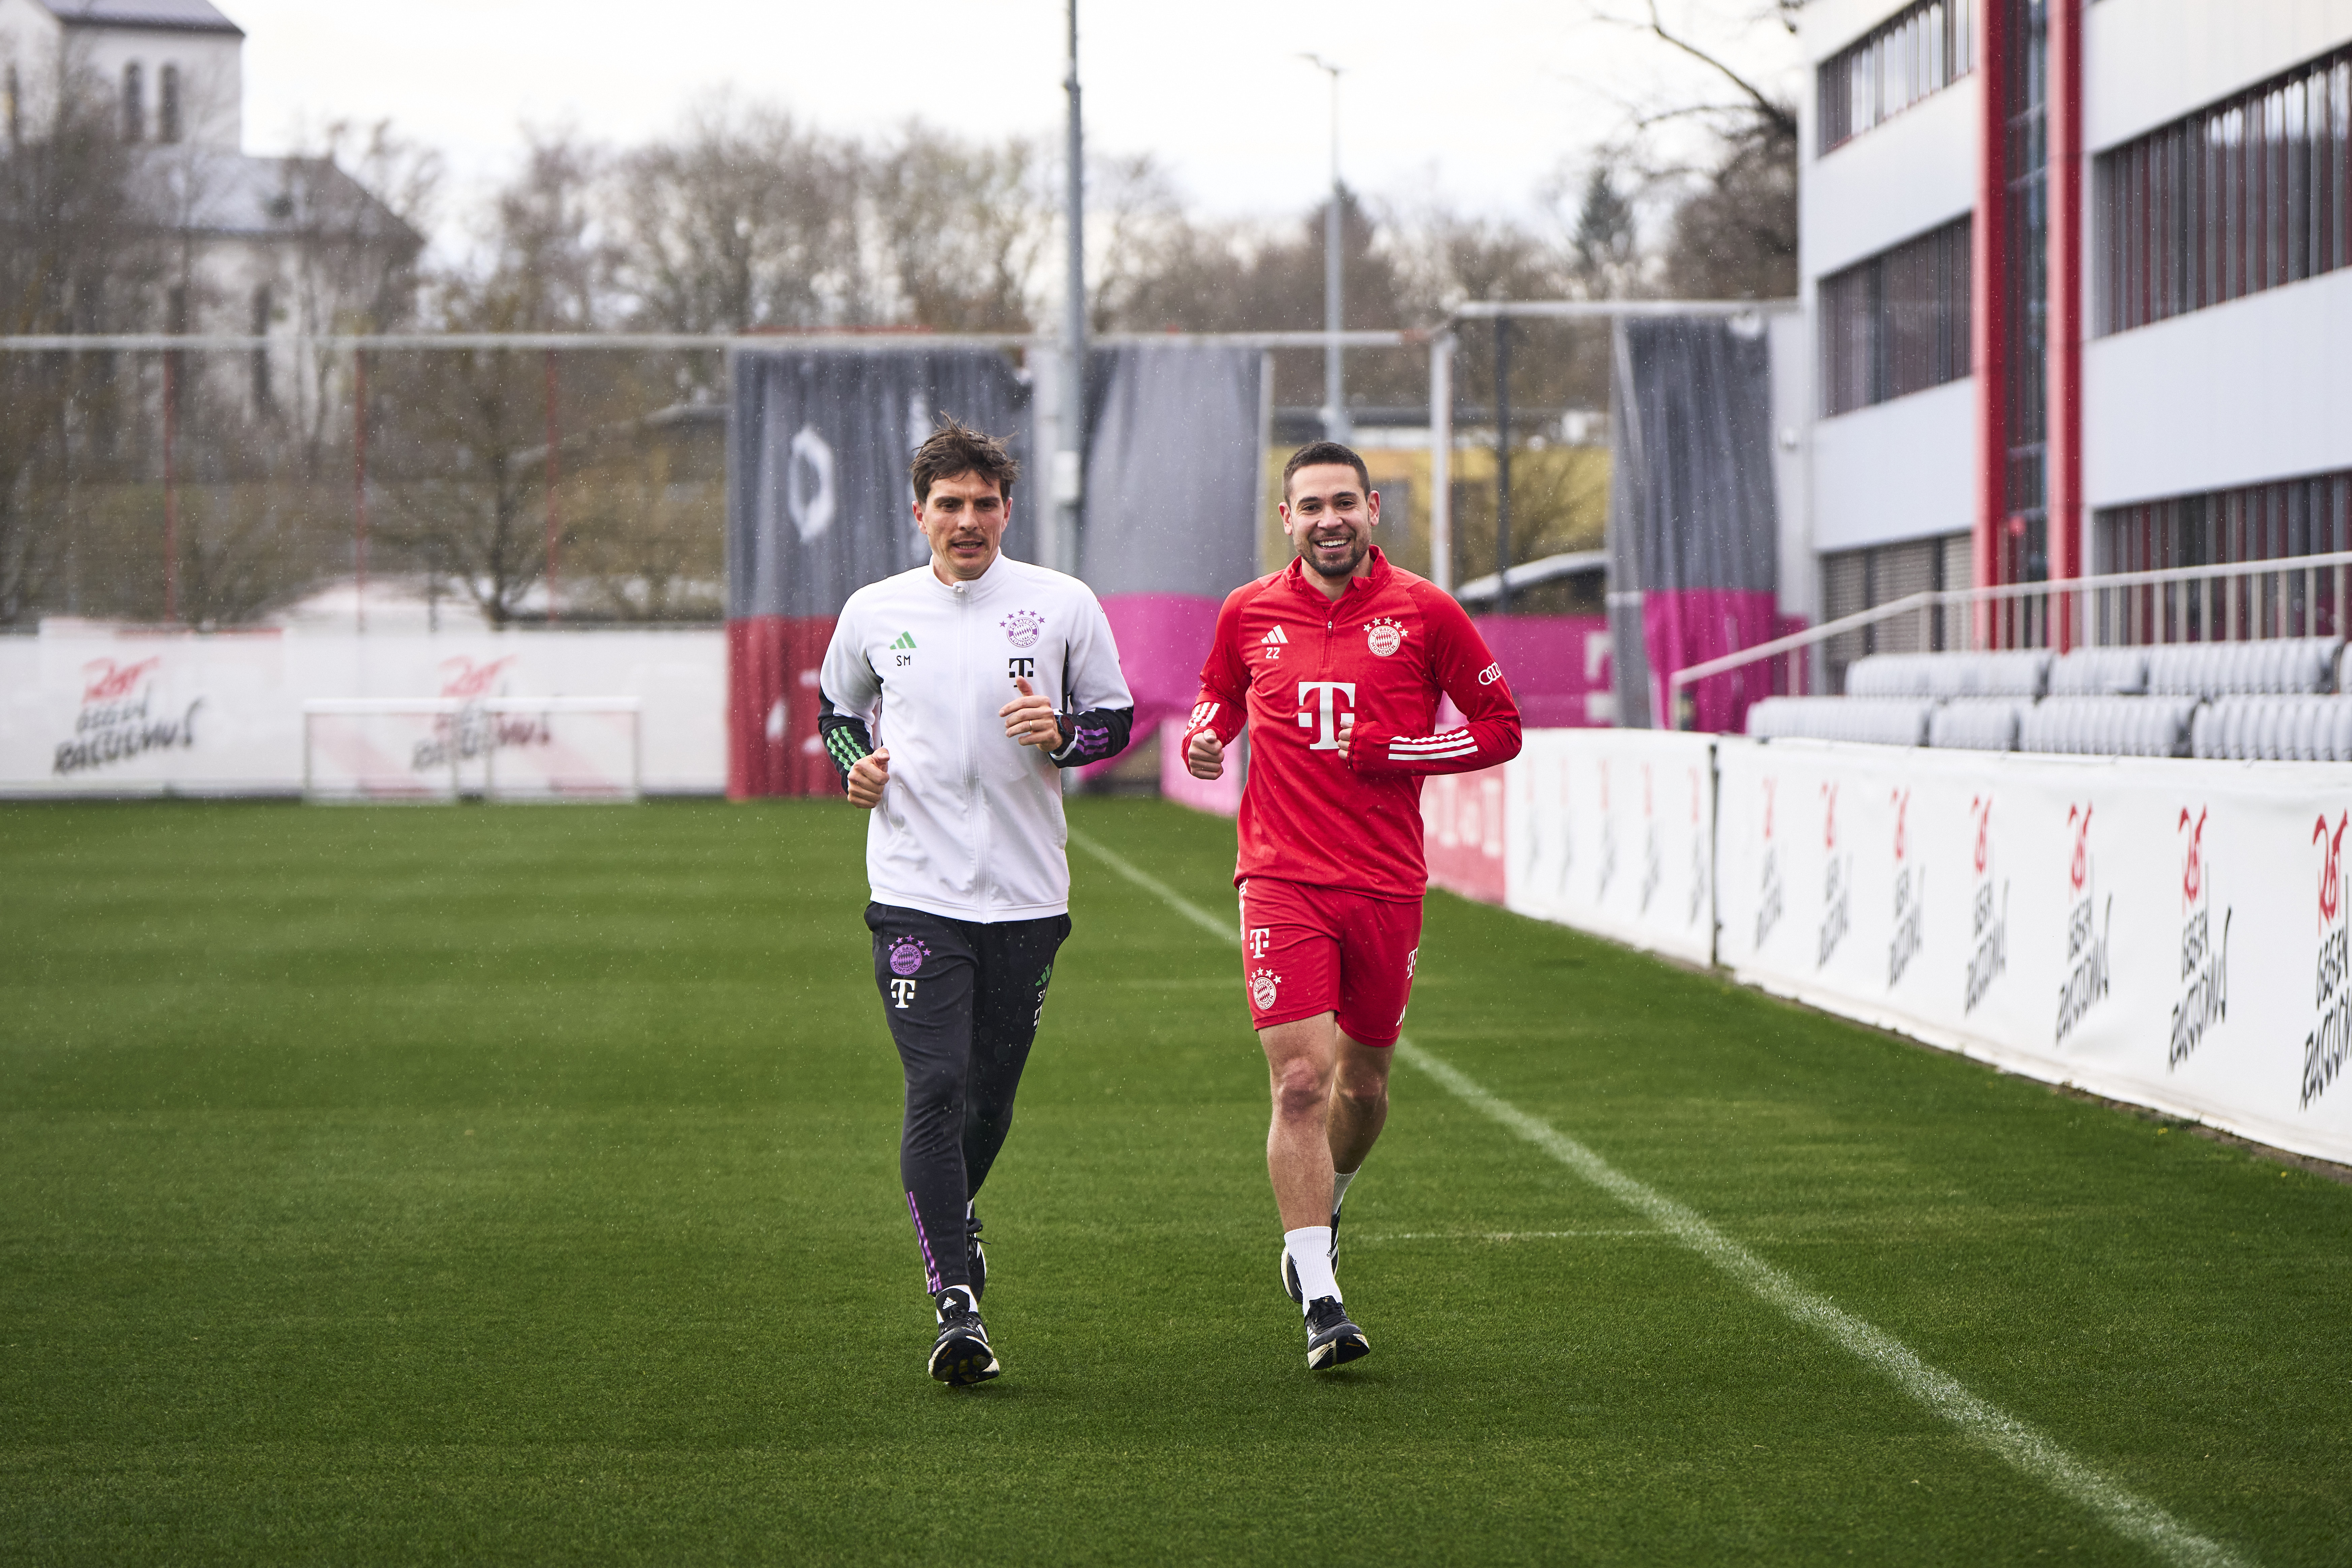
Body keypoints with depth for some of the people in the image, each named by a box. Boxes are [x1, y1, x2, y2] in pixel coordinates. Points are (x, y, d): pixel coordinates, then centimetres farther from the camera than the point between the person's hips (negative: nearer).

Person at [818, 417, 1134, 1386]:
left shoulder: (1063, 606, 1)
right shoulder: (873, 613, 5)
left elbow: (1116, 718, 10)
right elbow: (835, 709, 21)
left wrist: (1061, 734, -12)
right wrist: (856, 764, 1)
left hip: (1027, 894, 1)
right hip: (915, 890, -1)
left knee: (992, 1095, 11)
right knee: (936, 1088, -14)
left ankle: (951, 1215, 44)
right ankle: (956, 1307, -14)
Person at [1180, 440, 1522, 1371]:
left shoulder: (1424, 612, 0)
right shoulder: (1248, 613, 5)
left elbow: (1500, 727, 4)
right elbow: (1220, 692, 25)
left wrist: (1389, 751, -9)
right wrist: (1205, 735, 2)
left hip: (1387, 885, 1)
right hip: (1283, 882, -1)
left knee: (1364, 1081, 13)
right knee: (1300, 1080, -13)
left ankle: (1321, 1210, 45)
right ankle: (1319, 1300, -12)